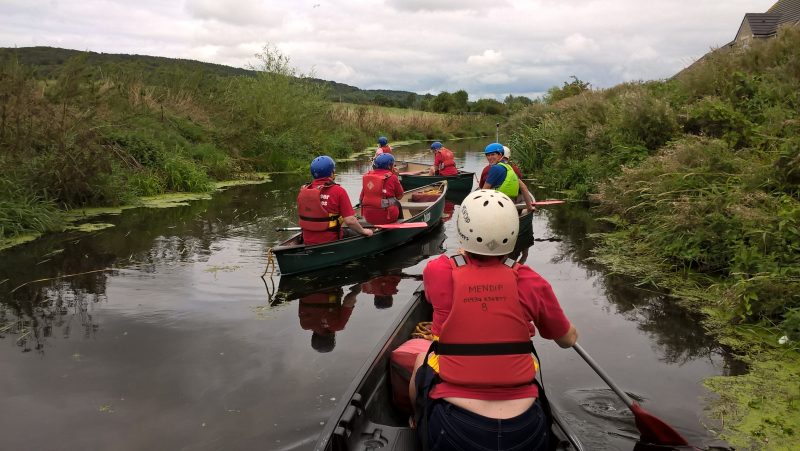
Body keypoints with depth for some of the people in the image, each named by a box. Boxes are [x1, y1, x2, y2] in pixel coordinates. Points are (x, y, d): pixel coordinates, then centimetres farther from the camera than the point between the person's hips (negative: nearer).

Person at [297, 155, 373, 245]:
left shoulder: (303, 191, -1)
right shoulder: (338, 191, -15)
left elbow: (300, 215, 11)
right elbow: (349, 221, -18)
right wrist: (363, 231, -1)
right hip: (331, 241, -5)